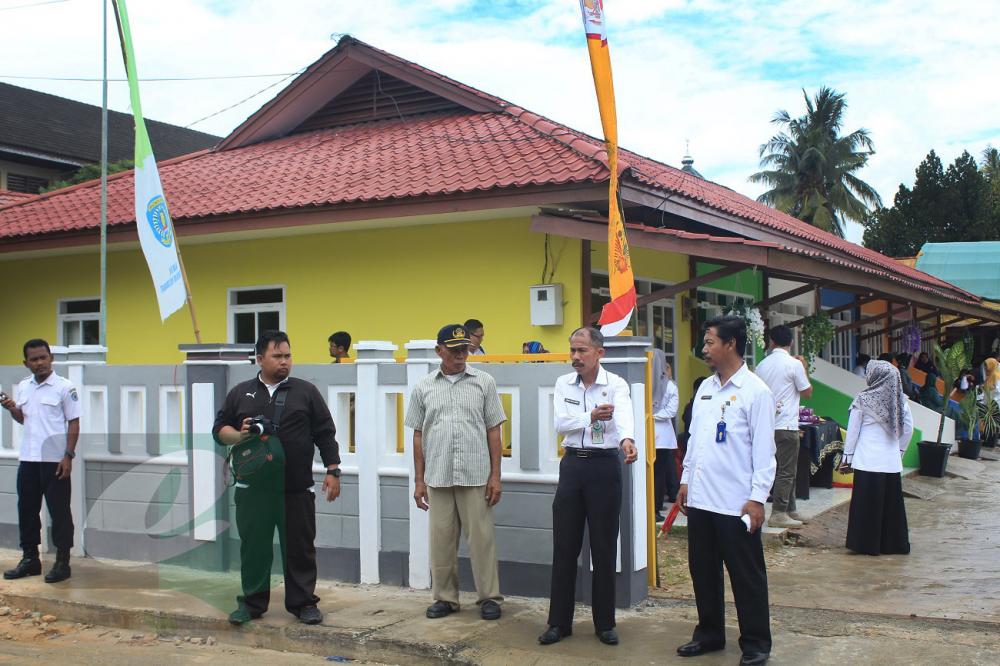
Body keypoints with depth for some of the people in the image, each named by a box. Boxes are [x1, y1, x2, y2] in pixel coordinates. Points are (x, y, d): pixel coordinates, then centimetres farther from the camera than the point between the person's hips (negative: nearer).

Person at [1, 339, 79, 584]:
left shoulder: (64, 387, -7)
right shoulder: (23, 387, 9)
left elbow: (74, 423, -7)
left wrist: (68, 456, -14)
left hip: (55, 460, -6)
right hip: (28, 459, 6)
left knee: (59, 511, 1)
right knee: (27, 510, 12)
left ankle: (62, 562, 8)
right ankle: (30, 559, 23)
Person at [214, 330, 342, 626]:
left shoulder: (305, 391, 5)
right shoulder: (241, 393, 10)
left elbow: (325, 434, 4)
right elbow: (219, 429, 11)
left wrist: (332, 471, -2)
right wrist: (239, 436, -10)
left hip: (296, 489, -1)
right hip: (252, 488, 1)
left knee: (299, 548, 5)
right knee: (253, 547, 8)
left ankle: (303, 602, 17)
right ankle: (252, 602, 22)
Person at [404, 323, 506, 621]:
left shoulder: (484, 382, 3)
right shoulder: (424, 387, 7)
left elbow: (493, 431, 4)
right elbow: (418, 436, 10)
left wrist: (495, 475, -1)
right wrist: (418, 481, 7)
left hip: (476, 475, -2)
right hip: (437, 476, 2)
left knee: (481, 538, 1)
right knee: (441, 539, 7)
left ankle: (489, 597, 12)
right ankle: (444, 597, 19)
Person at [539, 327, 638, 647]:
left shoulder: (616, 384, -7)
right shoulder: (563, 383, 6)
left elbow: (623, 415, -27)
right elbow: (560, 423, -7)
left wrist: (627, 439, -49)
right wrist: (592, 417, -24)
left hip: (604, 465, -3)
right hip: (572, 465, 3)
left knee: (604, 548, 4)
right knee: (564, 547, 6)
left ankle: (605, 623, 17)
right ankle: (559, 622, 16)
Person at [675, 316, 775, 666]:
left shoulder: (755, 391, -9)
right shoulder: (705, 388, 11)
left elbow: (764, 449, -11)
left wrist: (758, 498, -14)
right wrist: (686, 480, 15)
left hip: (735, 503, -7)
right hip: (700, 498, 7)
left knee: (746, 577, 5)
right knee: (703, 571, 15)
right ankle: (709, 634, 30)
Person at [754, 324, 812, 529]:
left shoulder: (762, 365, 6)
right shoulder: (794, 364, -10)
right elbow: (807, 392, -1)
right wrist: (804, 368, 10)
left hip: (767, 425, 6)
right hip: (786, 425, -6)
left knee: (786, 471, 15)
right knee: (786, 471, -2)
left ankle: (789, 510, 22)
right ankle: (778, 514, -3)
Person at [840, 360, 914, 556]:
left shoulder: (862, 400, -8)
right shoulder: (901, 401, 3)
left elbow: (852, 431, -4)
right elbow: (908, 429, 9)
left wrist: (847, 458, 4)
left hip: (867, 460, -4)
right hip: (892, 462, 4)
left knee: (867, 503, 4)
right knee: (892, 503, 12)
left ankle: (867, 544, 8)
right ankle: (894, 543, 20)